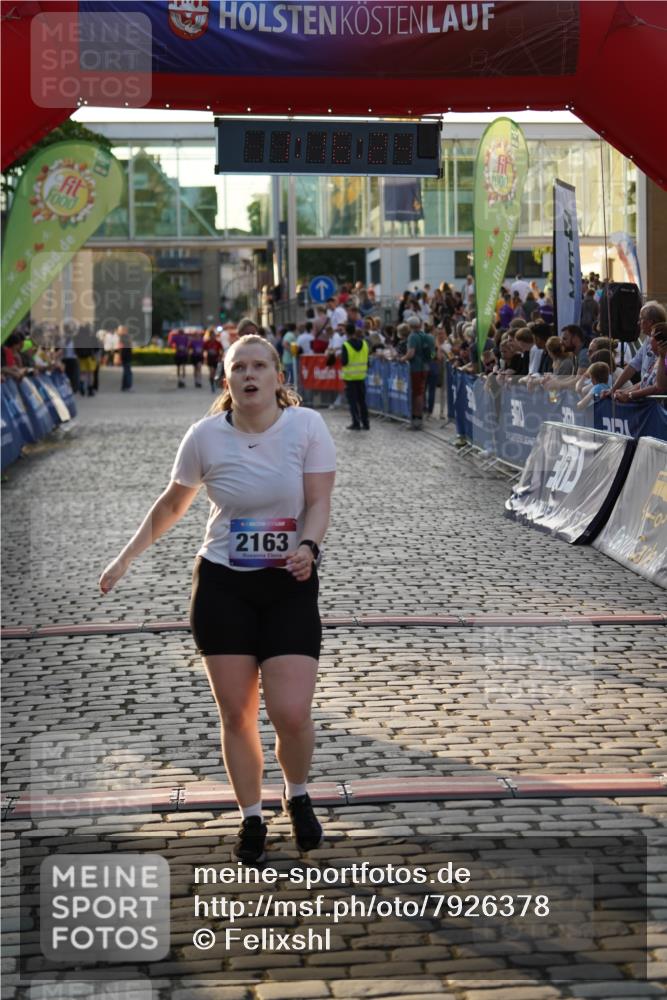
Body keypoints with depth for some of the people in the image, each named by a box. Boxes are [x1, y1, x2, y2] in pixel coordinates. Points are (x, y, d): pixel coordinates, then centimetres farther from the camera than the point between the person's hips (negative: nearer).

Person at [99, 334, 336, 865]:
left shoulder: (307, 425, -8)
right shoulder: (206, 435, -4)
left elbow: (319, 502, -9)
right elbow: (172, 504, 10)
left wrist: (307, 547, -28)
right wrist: (127, 556, 11)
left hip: (289, 585, -1)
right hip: (222, 584, 1)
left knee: (291, 713, -10)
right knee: (236, 715, 3)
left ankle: (298, 797, 21)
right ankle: (252, 820, 23)